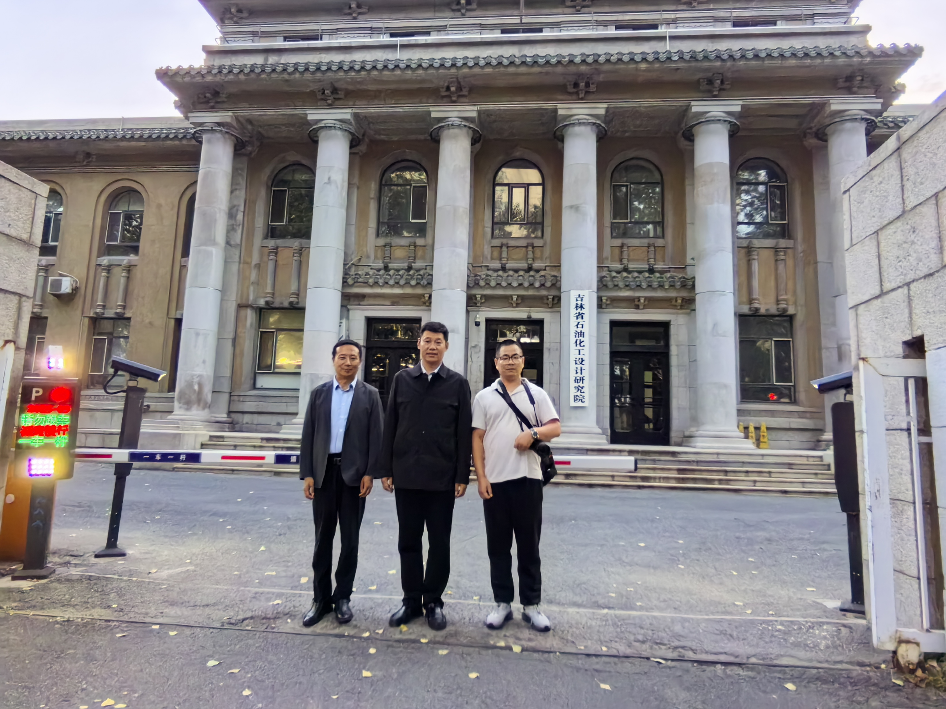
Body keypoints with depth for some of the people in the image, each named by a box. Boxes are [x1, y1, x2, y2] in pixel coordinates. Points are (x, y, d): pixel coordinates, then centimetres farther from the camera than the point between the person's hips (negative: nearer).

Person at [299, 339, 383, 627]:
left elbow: (375, 437, -2)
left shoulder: (370, 395, 1)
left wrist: (370, 473, -9)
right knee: (323, 538, 9)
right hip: (323, 471, 2)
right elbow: (308, 436, 5)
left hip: (354, 473, -1)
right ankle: (321, 598, 21)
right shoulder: (319, 393, 7)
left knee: (350, 539, 8)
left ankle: (343, 596, 22)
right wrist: (307, 474, -1)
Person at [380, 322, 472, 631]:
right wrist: (386, 469, 2)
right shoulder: (402, 379, 6)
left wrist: (462, 476, -4)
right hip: (406, 476, 2)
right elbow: (390, 427, 6)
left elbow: (464, 433, 0)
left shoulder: (458, 383, 1)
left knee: (439, 544, 9)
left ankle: (433, 601, 24)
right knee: (408, 541, 11)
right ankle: (411, 600, 26)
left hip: (442, 478, -1)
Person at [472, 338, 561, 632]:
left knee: (529, 545, 8)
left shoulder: (537, 394, 6)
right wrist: (480, 477, -4)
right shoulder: (484, 397, 6)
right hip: (495, 480, 1)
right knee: (498, 546, 9)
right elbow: (477, 438, 4)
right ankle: (502, 603, 21)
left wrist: (533, 433, -18)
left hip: (528, 478, 0)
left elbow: (555, 428, 2)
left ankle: (531, 605, 19)